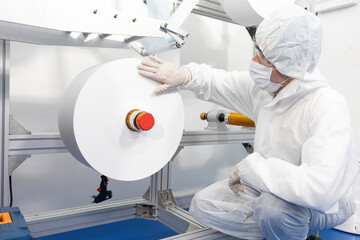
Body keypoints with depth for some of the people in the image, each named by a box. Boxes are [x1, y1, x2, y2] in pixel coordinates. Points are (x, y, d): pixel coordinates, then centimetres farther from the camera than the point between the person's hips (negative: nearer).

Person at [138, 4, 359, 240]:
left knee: (273, 205, -40)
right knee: (203, 204, -2)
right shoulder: (263, 85, -10)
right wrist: (184, 75, -12)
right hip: (270, 187, 6)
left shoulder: (328, 105, -32)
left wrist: (249, 167, -34)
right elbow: (218, 82, 7)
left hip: (324, 205, -6)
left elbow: (321, 190, -43)